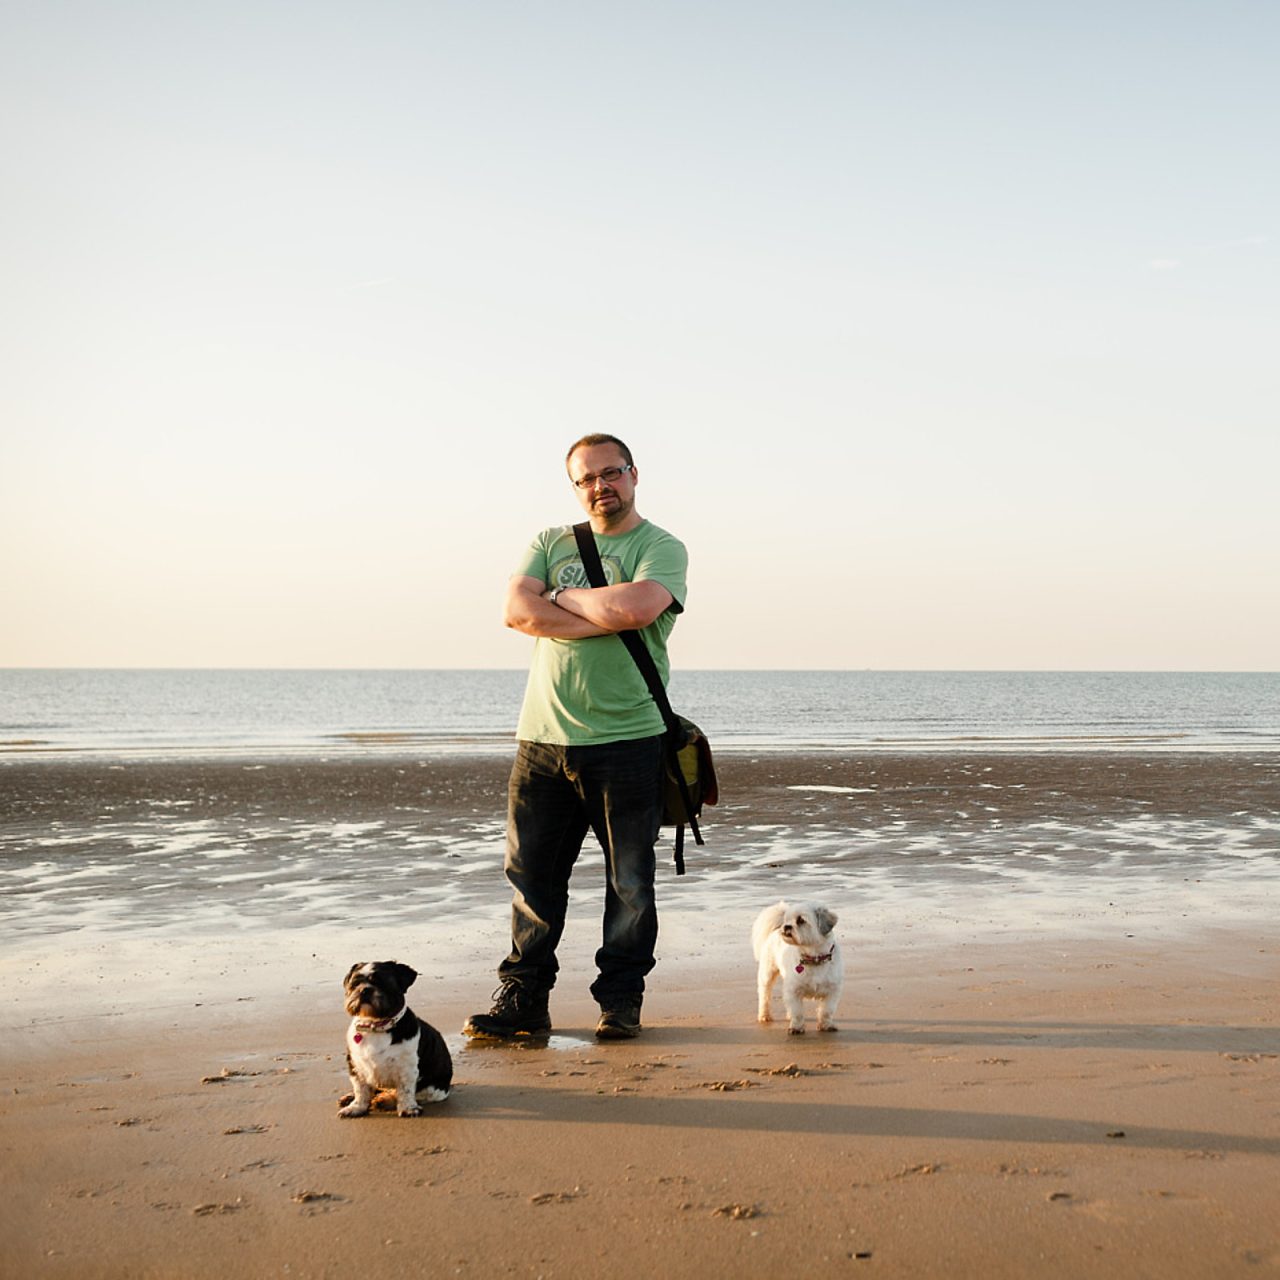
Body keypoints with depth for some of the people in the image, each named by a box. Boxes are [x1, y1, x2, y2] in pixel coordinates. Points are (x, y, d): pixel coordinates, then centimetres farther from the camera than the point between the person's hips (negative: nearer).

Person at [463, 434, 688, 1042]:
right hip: (542, 739, 3)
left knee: (629, 881, 4)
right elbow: (517, 609, -3)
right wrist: (603, 619, -12)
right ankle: (523, 1000, 15)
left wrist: (561, 595, -5)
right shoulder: (550, 542, 14)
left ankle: (620, 1000, 17)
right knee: (532, 874, 6)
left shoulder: (663, 548, 2)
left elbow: (637, 607, -20)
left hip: (626, 740, -3)